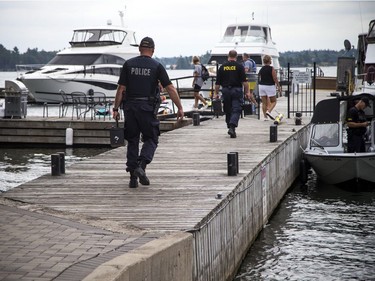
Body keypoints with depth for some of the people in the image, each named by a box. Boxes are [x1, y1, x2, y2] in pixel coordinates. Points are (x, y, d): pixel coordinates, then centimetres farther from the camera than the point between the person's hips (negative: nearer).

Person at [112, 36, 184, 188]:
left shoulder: (128, 64, 3)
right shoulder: (156, 66, 0)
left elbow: (121, 88, 0)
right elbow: (170, 88, -2)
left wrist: (115, 109, 5)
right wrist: (180, 108, 2)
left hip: (130, 107, 2)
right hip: (148, 107, -2)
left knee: (132, 141, 10)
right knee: (151, 139, 9)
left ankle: (133, 176, 8)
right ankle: (141, 166, -14)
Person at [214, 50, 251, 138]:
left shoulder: (222, 66, 5)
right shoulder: (239, 66, -2)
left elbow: (218, 82, 6)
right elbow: (244, 81, -7)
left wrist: (216, 93, 12)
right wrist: (247, 92, -1)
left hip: (225, 90, 3)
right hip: (237, 90, -3)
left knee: (228, 111, 13)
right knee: (236, 110, -5)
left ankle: (230, 127, 19)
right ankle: (232, 127, -21)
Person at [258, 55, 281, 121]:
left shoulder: (261, 69, 4)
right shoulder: (271, 69, -11)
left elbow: (259, 78, 12)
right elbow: (275, 78, -11)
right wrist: (279, 86, -3)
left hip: (261, 86, 5)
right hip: (270, 86, -5)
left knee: (264, 102, 8)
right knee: (273, 101, 7)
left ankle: (265, 116, 7)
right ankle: (269, 111, -16)